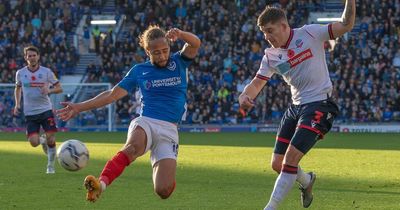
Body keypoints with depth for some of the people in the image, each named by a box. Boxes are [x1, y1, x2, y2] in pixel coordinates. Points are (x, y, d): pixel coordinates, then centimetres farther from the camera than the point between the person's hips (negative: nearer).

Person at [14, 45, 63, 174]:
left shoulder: (46, 72, -3)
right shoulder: (20, 73, 2)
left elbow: (59, 88, 2)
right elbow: (18, 88, 20)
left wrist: (49, 90, -18)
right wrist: (17, 104, 7)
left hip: (46, 110, -1)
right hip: (30, 113, 1)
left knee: (51, 140, -7)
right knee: (34, 143, -11)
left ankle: (50, 166, 14)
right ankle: (43, 141, 27)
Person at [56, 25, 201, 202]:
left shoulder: (179, 63, 11)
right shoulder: (139, 71, 12)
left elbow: (195, 44, -7)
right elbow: (112, 95, 13)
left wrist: (179, 34, -30)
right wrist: (79, 107, 8)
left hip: (169, 130, 0)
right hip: (145, 123, 0)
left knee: (163, 191, -14)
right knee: (132, 147, -39)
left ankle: (158, 170, 25)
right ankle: (101, 184, -59)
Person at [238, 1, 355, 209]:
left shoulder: (309, 34, -8)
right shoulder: (271, 56, 5)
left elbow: (346, 25, -6)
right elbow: (257, 83, 3)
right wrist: (244, 96, -18)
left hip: (319, 104, -6)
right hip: (295, 107, 6)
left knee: (290, 159, -17)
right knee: (278, 164, 6)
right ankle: (306, 180, 38)